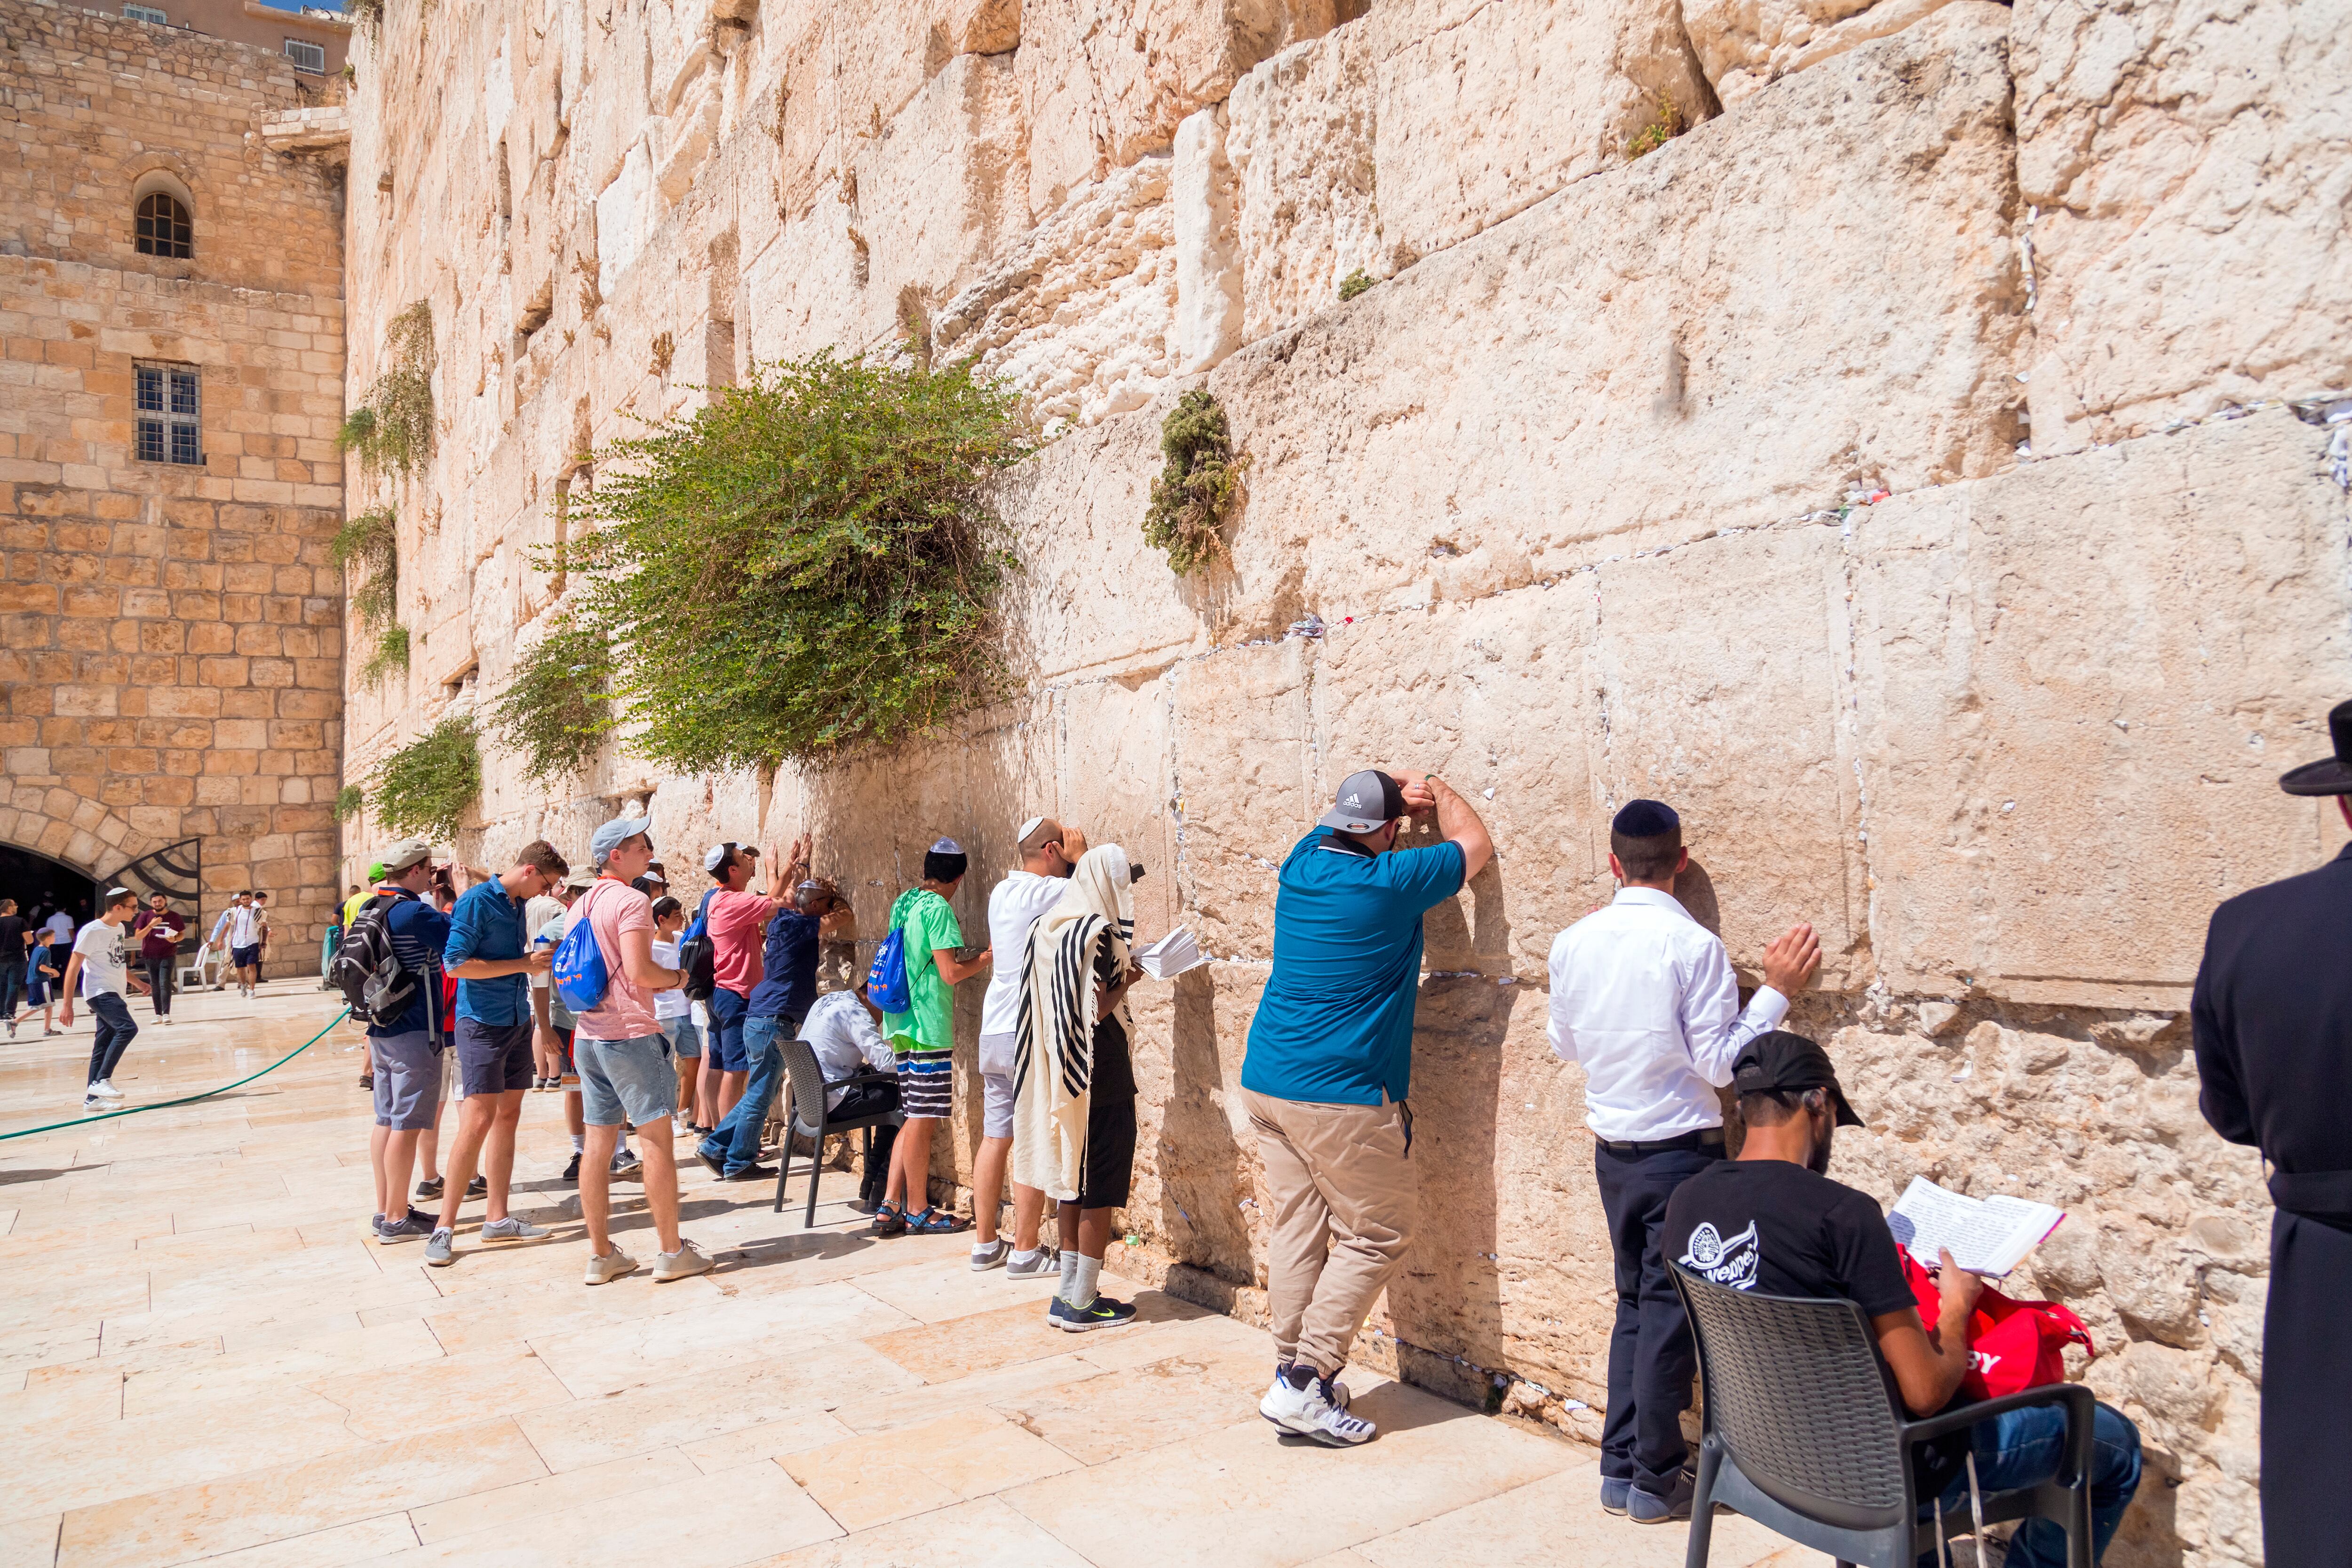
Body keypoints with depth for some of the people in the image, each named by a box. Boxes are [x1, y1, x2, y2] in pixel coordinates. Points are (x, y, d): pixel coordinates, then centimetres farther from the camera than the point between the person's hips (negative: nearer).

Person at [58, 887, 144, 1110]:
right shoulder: (92, 931, -14)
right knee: (127, 1028, -25)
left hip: (115, 995, 9)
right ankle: (101, 1081, -19)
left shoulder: (119, 928, 12)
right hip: (100, 993, -9)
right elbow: (73, 968, -13)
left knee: (104, 1046, 8)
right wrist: (67, 1005, -15)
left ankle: (92, 1099, 12)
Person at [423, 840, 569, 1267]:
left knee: (508, 1117, 10)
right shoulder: (477, 901, -12)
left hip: (517, 1021, 8)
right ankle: (444, 1228, -2)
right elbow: (456, 963, -19)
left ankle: (496, 1217, 17)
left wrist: (535, 958, 6)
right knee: (478, 1120, -10)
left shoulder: (518, 904, 12)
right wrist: (523, 964, -17)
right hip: (483, 1023, -8)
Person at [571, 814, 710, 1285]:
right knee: (657, 1139, -1)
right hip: (630, 1034, -8)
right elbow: (639, 972, -21)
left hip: (589, 1034, 8)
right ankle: (672, 1252, 4)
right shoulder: (632, 901, -12)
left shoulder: (582, 905, 14)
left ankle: (601, 1255, 14)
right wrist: (677, 978, -1)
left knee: (598, 1144, 9)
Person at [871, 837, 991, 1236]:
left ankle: (890, 1207, 14)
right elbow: (951, 973, -17)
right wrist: (990, 956, -4)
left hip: (901, 1024, 9)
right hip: (929, 1027, -9)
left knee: (913, 1119, 14)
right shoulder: (938, 909, -14)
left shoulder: (903, 904, 12)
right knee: (922, 1122, 0)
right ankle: (918, 1212, 8)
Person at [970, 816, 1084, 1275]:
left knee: (995, 1138, 11)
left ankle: (985, 1243, 18)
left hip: (994, 1032, 8)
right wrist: (1081, 855, -3)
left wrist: (1072, 862, 13)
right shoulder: (1047, 891, -13)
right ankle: (1025, 1253, 5)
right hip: (1033, 1034, -8)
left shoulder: (1002, 891, 12)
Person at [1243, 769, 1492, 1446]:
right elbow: (1475, 844, 6)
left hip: (1266, 1081, 7)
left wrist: (1399, 789, 21)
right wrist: (1439, 791, 21)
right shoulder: (1392, 882, -13)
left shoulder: (1302, 863, 6)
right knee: (1378, 1236, 4)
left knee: (1298, 1227, 12)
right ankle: (1305, 1384, 2)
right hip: (1340, 1095, -7)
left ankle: (1295, 1370, 17)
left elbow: (1349, 807, 30)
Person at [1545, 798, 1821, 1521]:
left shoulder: (1573, 943, -1)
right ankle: (1656, 1482, 17)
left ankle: (1620, 1468, 24)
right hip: (1681, 1149, -5)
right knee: (1671, 1313, 6)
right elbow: (1719, 1061, -15)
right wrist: (1776, 990, -9)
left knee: (1634, 1303, 18)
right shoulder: (1693, 945, -17)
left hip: (1613, 1149, 5)